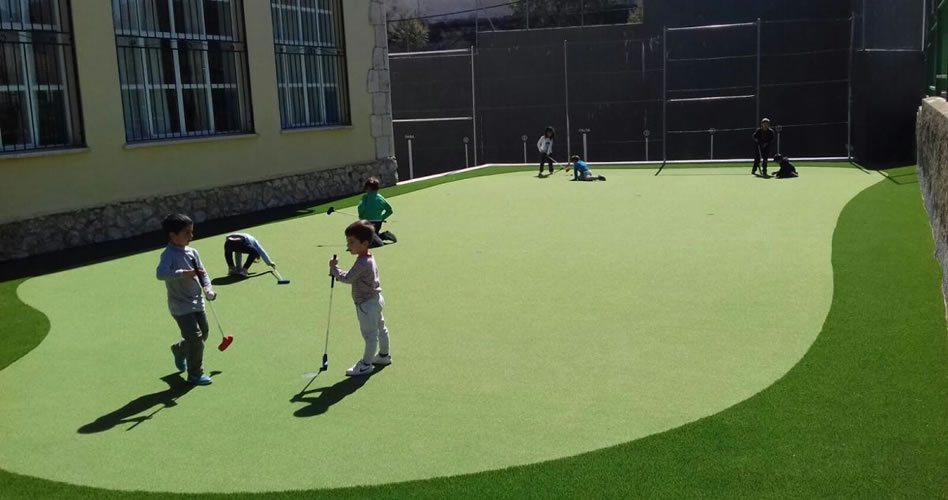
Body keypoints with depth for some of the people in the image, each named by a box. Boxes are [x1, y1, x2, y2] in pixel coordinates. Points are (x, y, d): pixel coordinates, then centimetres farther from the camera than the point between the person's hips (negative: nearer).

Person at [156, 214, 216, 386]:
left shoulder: (193, 252, 3)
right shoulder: (169, 255, -19)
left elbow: (202, 273, 8)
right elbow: (160, 273, -35)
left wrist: (208, 290, -8)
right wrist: (184, 273, -40)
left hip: (197, 302, 8)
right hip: (180, 306, -8)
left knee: (203, 334, 18)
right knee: (195, 338, -9)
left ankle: (179, 350, 47)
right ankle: (195, 374, 8)